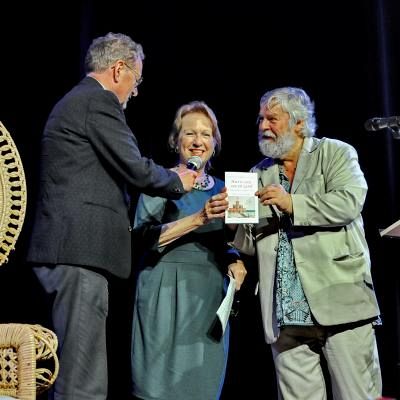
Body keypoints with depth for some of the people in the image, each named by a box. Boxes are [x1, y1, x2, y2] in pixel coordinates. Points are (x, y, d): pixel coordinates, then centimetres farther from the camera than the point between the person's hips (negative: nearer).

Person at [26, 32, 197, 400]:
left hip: (66, 247, 10)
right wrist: (178, 181, 8)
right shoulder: (98, 101, -6)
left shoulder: (72, 101, 24)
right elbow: (135, 169, -11)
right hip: (82, 248, -10)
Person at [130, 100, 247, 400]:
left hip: (211, 295, 5)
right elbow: (145, 238, -13)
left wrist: (235, 263, -2)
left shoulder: (221, 189, 13)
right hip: (168, 291, -4)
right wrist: (198, 219, -23)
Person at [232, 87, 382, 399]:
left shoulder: (335, 153, 7)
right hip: (287, 315, 4)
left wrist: (293, 204, -14)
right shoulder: (259, 175, 18)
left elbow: (350, 202, -11)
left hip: (341, 302, -3)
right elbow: (251, 245, 15)